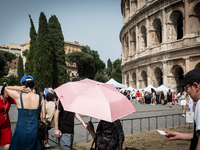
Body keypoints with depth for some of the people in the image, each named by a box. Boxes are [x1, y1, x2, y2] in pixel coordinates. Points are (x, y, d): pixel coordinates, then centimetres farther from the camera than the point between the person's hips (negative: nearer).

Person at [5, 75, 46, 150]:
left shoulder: (18, 96, -9)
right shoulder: (40, 98, -5)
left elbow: (6, 88, 10)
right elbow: (43, 117, -1)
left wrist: (18, 88, -7)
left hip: (21, 131, -1)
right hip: (35, 131, 2)